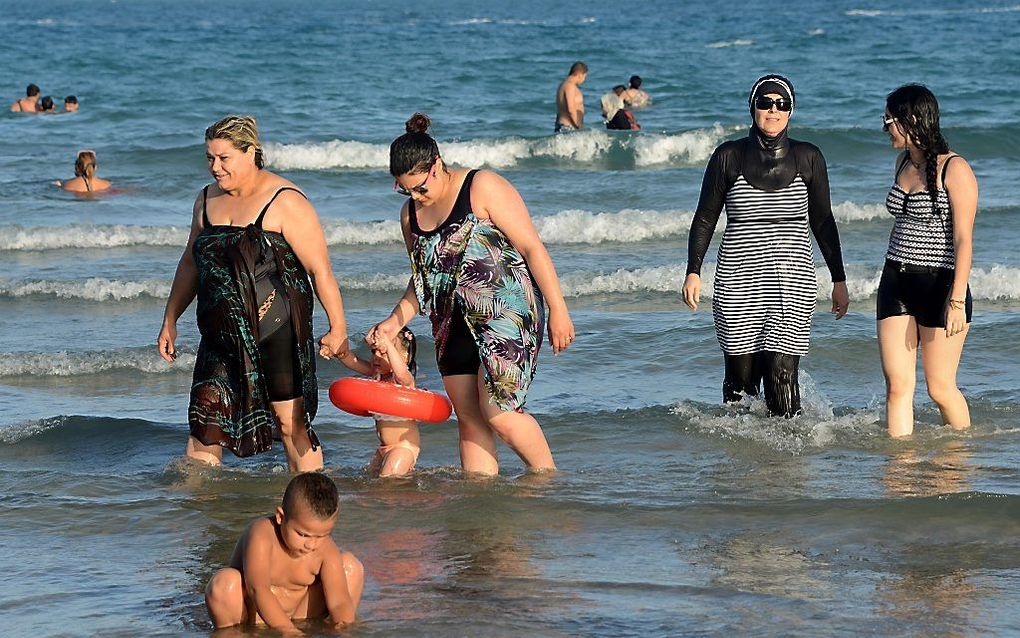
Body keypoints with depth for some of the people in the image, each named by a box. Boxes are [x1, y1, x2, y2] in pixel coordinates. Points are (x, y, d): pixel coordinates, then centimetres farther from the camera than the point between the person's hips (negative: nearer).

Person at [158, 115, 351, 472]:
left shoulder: (285, 202, -10)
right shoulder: (207, 200, 11)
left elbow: (320, 271, -11)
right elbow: (190, 263, 23)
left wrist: (337, 328, -13)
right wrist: (170, 319, 23)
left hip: (277, 332, -6)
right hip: (221, 334, 6)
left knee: (292, 423, -2)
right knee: (205, 420, 1)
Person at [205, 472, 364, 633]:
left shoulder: (325, 550, -16)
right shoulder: (262, 535, -29)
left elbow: (339, 601, -21)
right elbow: (258, 589, -41)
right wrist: (288, 630, -51)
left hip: (299, 614, 4)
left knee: (351, 565, -5)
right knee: (224, 583, -36)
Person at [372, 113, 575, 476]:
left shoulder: (483, 188, -9)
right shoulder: (410, 214, 11)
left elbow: (532, 248, -10)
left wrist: (557, 310, -13)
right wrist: (394, 322, 7)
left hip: (508, 313, -7)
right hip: (454, 324, 7)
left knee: (498, 413, -15)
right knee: (469, 418, 4)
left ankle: (548, 478, 3)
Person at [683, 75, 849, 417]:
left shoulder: (808, 158, 5)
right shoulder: (729, 156, 2)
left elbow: (822, 222, 12)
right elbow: (705, 218, 8)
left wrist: (839, 280, 11)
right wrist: (693, 272, 0)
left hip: (792, 282, 0)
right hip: (737, 283, 0)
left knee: (782, 377, -10)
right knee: (740, 379, 3)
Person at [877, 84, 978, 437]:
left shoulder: (955, 169, -11)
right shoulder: (904, 162, 12)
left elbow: (963, 240, -15)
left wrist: (957, 300, -21)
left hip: (939, 285, -7)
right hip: (896, 285, 7)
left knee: (940, 388, 1)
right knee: (897, 384, -2)